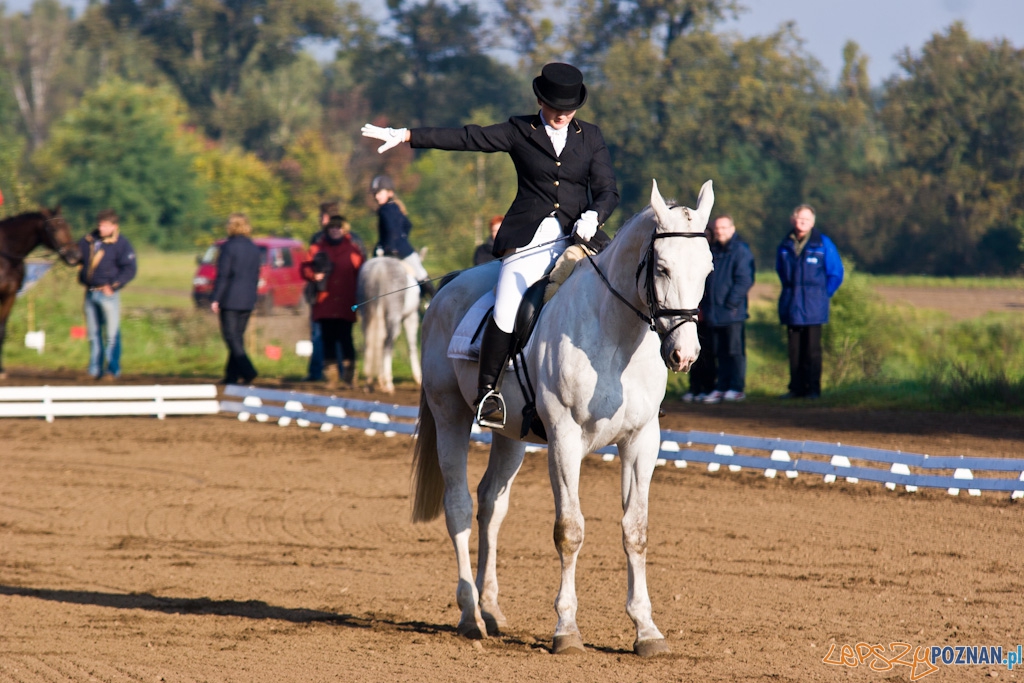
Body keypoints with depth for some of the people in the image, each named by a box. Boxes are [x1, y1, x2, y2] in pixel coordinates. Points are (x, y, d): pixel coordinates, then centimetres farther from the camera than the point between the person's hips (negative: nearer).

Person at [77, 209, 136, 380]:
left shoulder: (121, 244, -7)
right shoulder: (89, 240, 7)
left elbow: (130, 269, -11)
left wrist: (114, 285, -20)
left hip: (108, 293, -6)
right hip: (90, 293, 6)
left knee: (111, 334, -4)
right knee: (93, 333, 11)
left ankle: (112, 370, 1)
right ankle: (95, 369, 18)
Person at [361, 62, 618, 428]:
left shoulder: (591, 137, 12)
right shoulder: (519, 131, 8)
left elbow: (608, 191, 8)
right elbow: (467, 138, 3)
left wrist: (593, 217, -15)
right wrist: (405, 136, -4)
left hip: (577, 239, 2)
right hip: (527, 239, -2)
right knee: (506, 314, -19)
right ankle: (487, 391, -3)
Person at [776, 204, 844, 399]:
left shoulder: (823, 244, -2)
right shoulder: (786, 246, 8)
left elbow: (836, 273, 3)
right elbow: (780, 270, 25)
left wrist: (822, 295, 2)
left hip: (813, 308, -4)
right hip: (791, 307, 4)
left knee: (812, 350, -4)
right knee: (794, 350, 5)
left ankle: (813, 388, 0)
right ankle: (796, 388, 10)